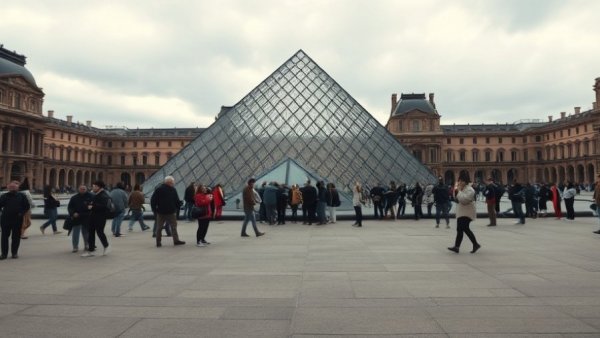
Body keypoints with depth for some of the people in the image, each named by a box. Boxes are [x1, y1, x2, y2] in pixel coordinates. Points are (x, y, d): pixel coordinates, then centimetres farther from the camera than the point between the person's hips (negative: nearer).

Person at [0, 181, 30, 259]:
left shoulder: (21, 196, 3)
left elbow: (27, 206, 4)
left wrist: (22, 213, -8)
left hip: (17, 220, 0)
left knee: (16, 237, 5)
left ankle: (14, 253, 15)